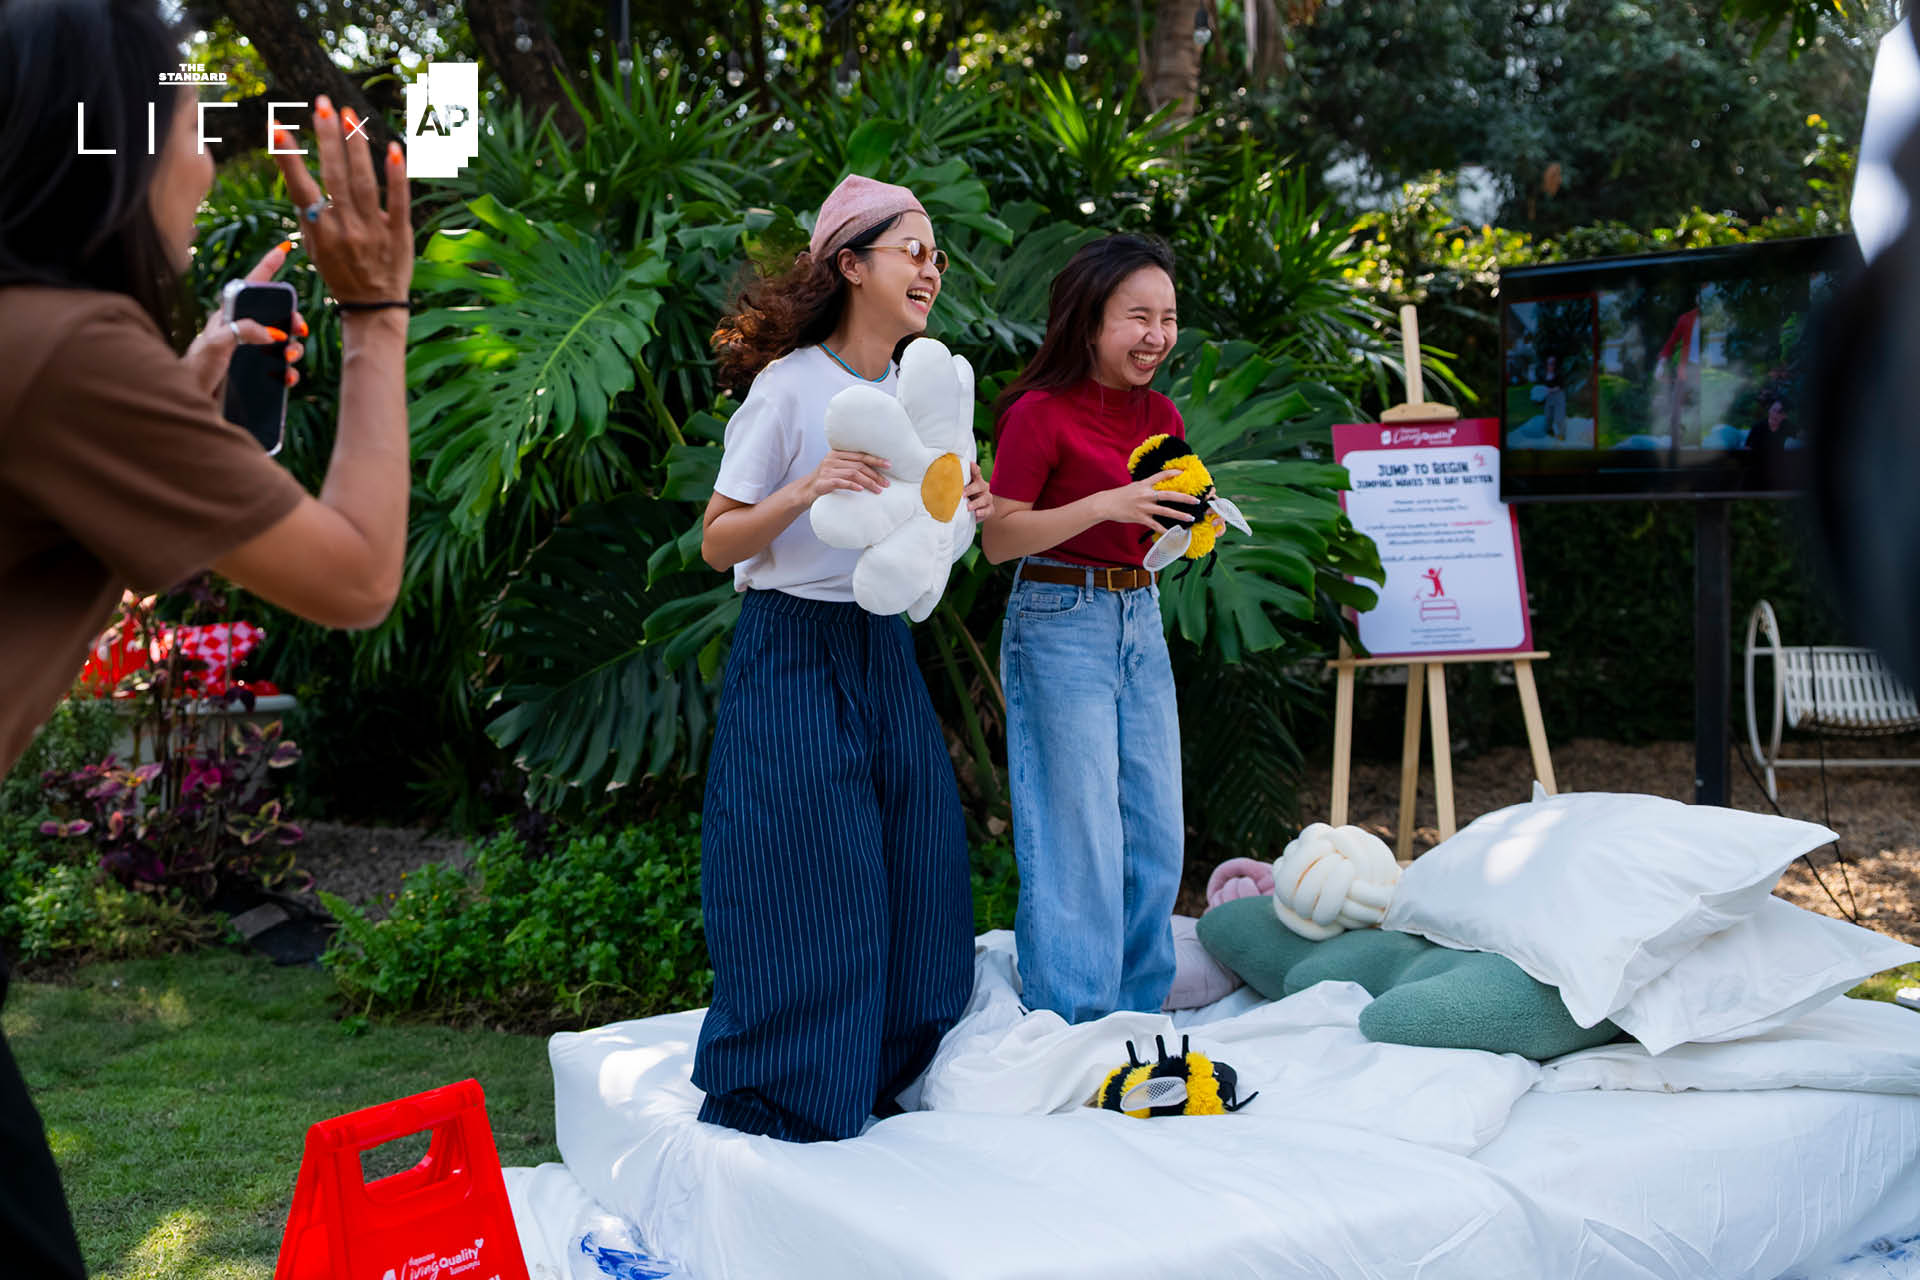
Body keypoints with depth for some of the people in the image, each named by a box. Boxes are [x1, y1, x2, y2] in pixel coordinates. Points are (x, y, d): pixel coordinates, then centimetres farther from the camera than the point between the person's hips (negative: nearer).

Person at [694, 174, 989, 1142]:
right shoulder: (788, 385, -11)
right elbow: (716, 544, -11)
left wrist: (962, 512, -1)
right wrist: (804, 490, -26)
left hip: (883, 652, 7)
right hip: (792, 653, -7)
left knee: (910, 879, 8)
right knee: (806, 891, -3)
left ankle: (873, 1086, 26)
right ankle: (767, 1102, 16)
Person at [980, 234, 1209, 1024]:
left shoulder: (1161, 417, 10)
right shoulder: (1041, 413, -11)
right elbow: (998, 540, -13)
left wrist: (1194, 521, -2)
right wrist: (1107, 505, -22)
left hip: (1142, 619, 7)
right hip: (1060, 624, -7)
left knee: (1156, 834, 10)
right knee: (1080, 836, -2)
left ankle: (1137, 1013, 25)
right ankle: (1074, 1027, 12)